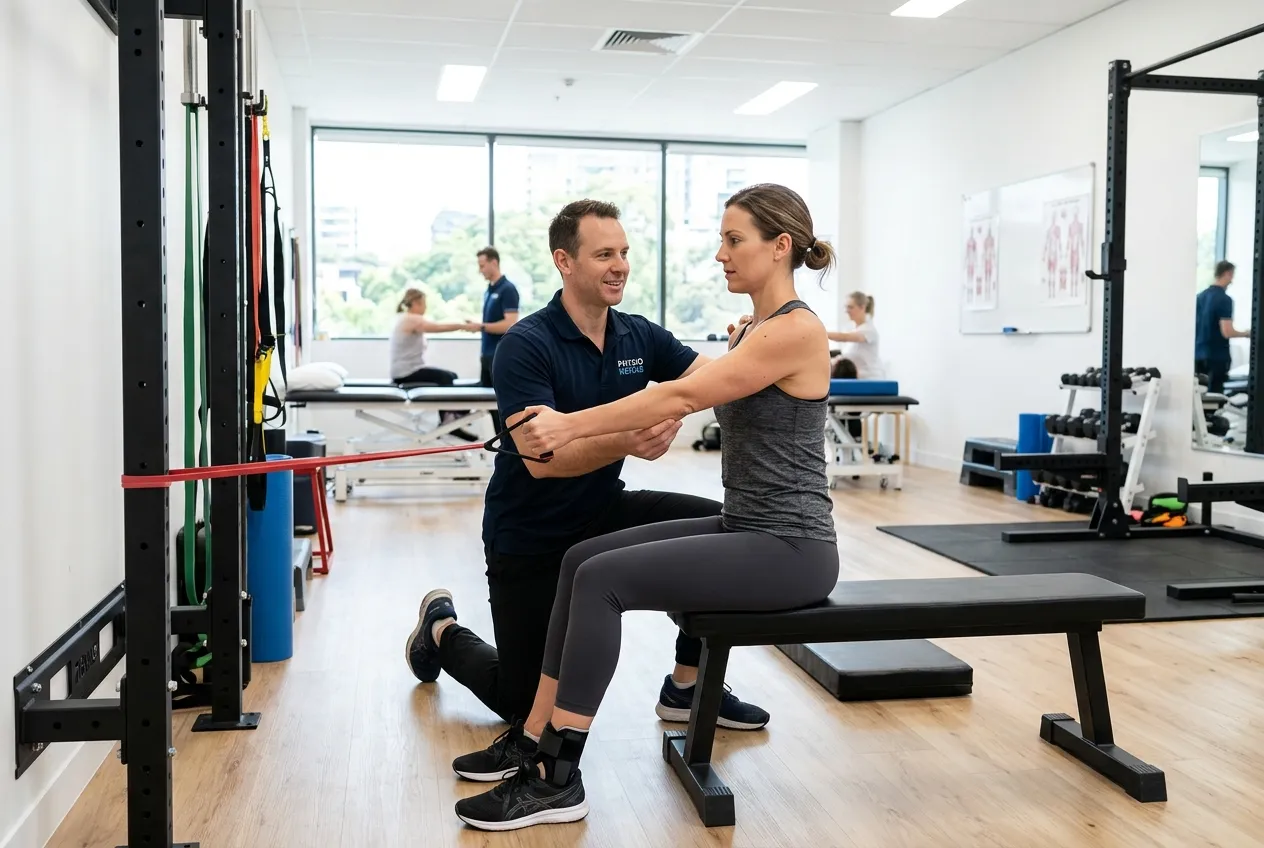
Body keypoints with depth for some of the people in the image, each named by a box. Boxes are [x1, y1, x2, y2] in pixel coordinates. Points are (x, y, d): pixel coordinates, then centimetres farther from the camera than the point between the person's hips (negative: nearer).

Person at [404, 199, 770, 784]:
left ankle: (686, 689, 3)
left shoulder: (639, 336, -4)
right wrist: (625, 441, -48)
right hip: (530, 538, -5)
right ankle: (442, 629, 35)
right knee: (522, 701, 4)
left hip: (605, 512, 6)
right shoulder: (526, 346, -23)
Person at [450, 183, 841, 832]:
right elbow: (679, 398, 9)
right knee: (583, 559, -1)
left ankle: (557, 780, -10)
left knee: (604, 578, -19)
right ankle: (535, 739, 4)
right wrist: (568, 427, 0)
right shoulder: (756, 328, 14)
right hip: (746, 530, 9)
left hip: (789, 548, -9)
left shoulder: (796, 329, -15)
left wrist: (570, 425, -16)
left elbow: (681, 397, -19)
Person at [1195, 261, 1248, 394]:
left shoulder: (1200, 296, 8)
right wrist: (1246, 333, -3)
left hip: (1199, 354, 7)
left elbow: (1193, 325, 15)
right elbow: (1227, 332, -19)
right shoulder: (1224, 299, -14)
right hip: (1217, 356, -7)